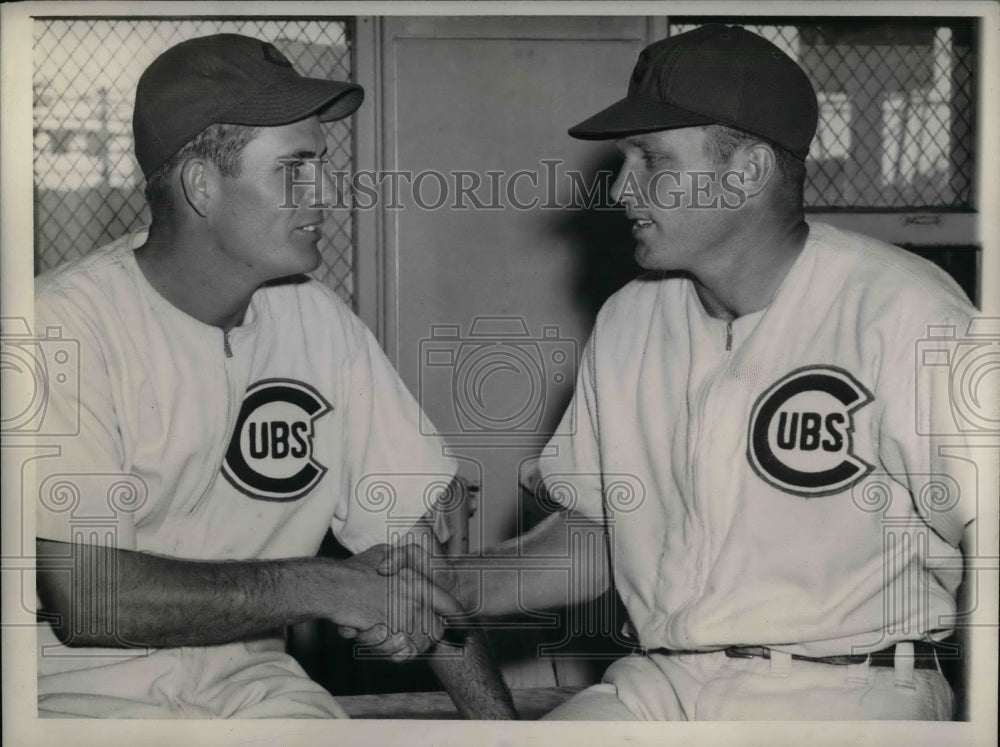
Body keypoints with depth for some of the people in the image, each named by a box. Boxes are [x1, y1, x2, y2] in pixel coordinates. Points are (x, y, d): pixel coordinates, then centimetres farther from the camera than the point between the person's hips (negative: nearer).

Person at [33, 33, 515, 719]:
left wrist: (501, 723, -6)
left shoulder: (322, 323, 1)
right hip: (84, 689, -5)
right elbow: (84, 597, -22)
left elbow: (412, 541, 4)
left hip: (249, 682, 5)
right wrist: (318, 586, -19)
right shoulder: (68, 326, -15)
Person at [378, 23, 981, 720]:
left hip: (848, 690, -4)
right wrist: (457, 588, 3)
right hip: (659, 688, 5)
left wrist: (975, 725, -23)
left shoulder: (906, 314, -10)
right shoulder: (626, 324, 10)